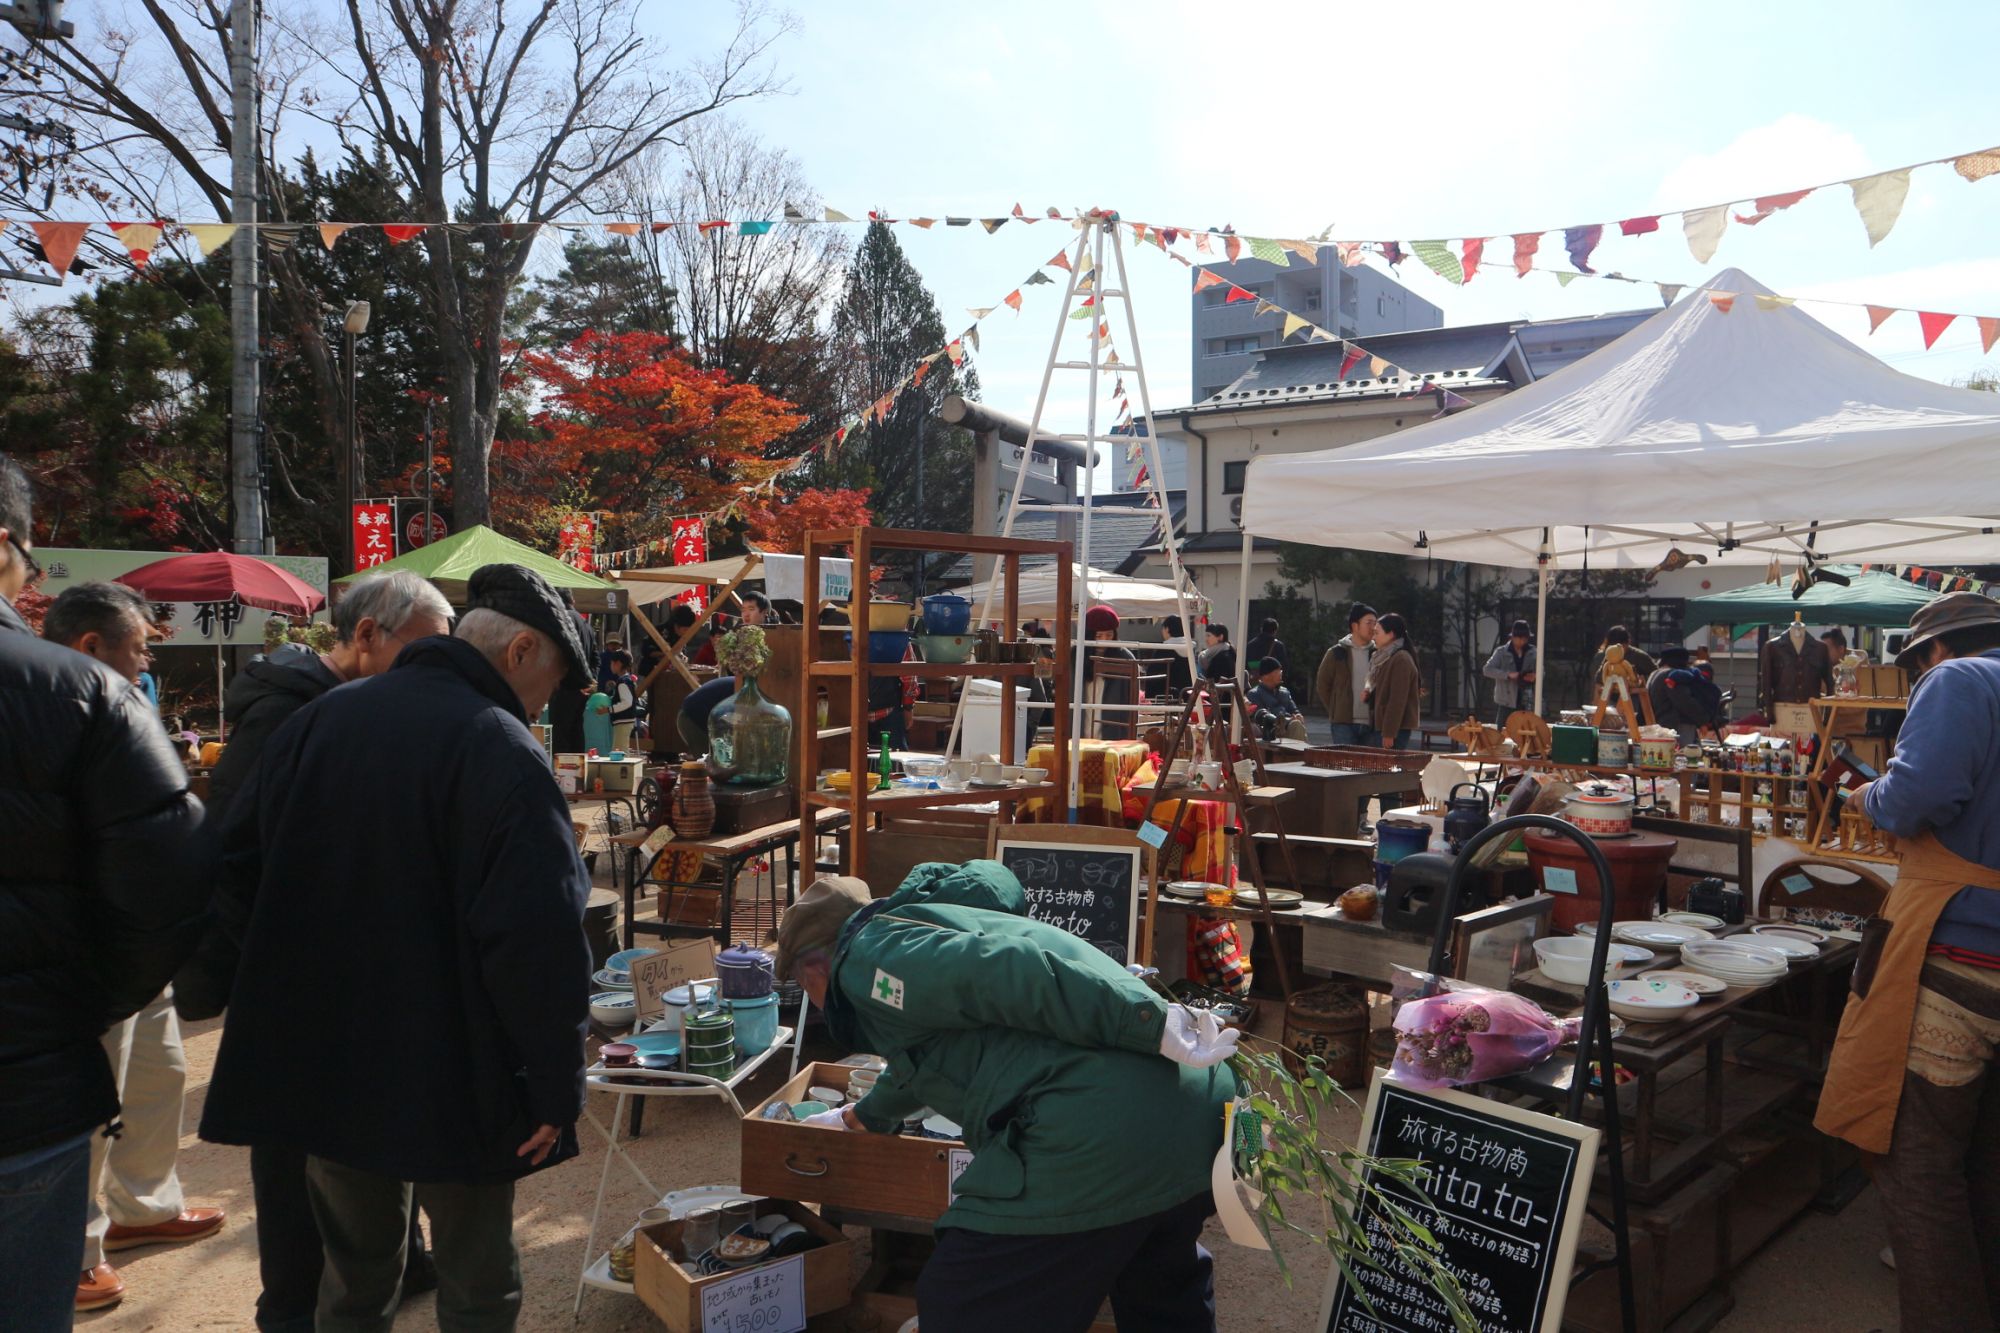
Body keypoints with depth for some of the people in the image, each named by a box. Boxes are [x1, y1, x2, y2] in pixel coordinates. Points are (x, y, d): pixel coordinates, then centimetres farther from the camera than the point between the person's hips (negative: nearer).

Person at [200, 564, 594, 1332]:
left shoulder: (320, 720, 4)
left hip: (321, 1065, 6)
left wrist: (299, 975, 17)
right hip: (454, 1078, -6)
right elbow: (539, 940, -25)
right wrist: (556, 1086, -17)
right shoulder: (501, 750, -18)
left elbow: (239, 868, 11)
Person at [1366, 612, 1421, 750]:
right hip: (1382, 725, 9)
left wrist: (1389, 733, -21)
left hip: (1396, 728, -9)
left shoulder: (1401, 659, -13)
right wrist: (1368, 693, 7)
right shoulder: (1384, 658, 17)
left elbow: (1398, 700, -18)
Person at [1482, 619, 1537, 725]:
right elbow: (1487, 670, -11)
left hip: (1525, 704, 2)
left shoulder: (1532, 653, 6)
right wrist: (1508, 675, -23)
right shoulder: (1501, 652, -3)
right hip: (1505, 703, -2)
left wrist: (1535, 676, -9)